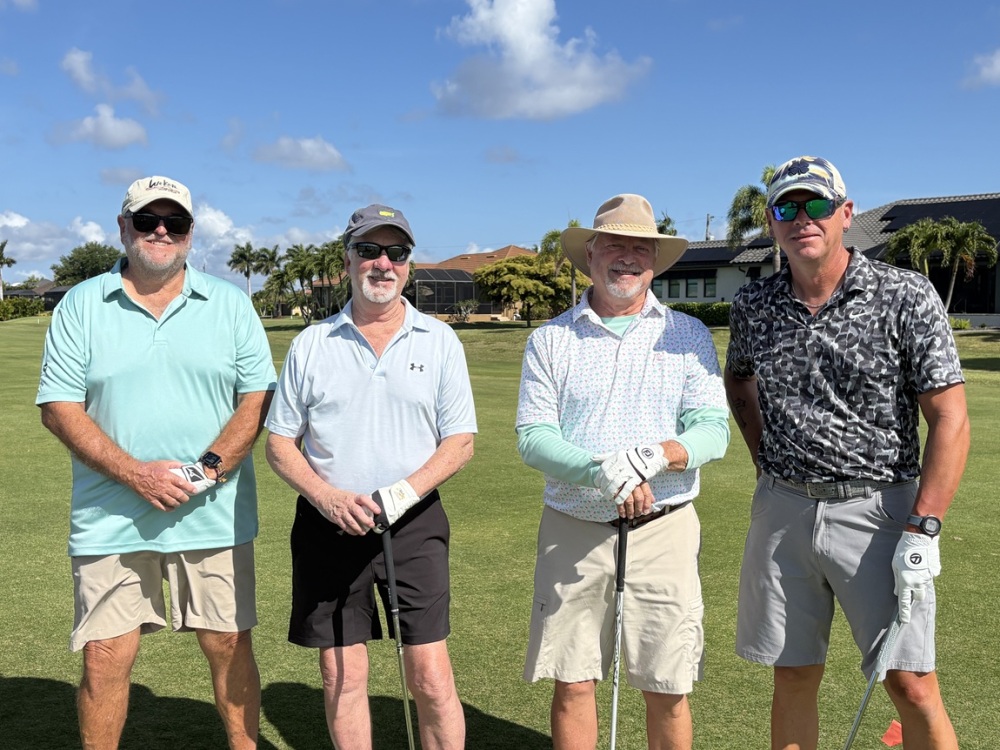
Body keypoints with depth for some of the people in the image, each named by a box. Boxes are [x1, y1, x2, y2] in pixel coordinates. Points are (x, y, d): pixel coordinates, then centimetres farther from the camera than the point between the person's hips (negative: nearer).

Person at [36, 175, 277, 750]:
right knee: (106, 656, 2)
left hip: (216, 514, 1)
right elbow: (59, 407, 0)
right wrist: (135, 473, -13)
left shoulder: (230, 304, 6)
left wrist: (207, 469, -12)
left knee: (230, 645, 7)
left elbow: (258, 396, 2)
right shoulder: (82, 305, 5)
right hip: (111, 517, 0)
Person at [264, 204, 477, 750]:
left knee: (430, 675, -2)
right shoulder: (311, 345, 6)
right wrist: (327, 498, -11)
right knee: (341, 676, 9)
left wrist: (404, 492, -15)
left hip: (414, 523, -1)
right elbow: (280, 443, 7)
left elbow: (460, 441, 1)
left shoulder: (440, 342, 4)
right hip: (327, 525, 2)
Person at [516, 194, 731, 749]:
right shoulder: (551, 340, 5)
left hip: (664, 529, 0)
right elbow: (532, 437, -3)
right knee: (572, 684, 6)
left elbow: (713, 430, -3)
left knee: (667, 692, 6)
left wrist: (652, 456, -23)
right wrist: (602, 473, -21)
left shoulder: (688, 336, 6)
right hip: (573, 529, 1)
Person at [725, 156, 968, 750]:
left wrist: (922, 532, -15)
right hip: (783, 510, 4)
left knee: (911, 685, -2)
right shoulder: (753, 306, 4)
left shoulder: (905, 296, -8)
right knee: (793, 679, 12)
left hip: (878, 508, -3)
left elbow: (950, 419, -9)